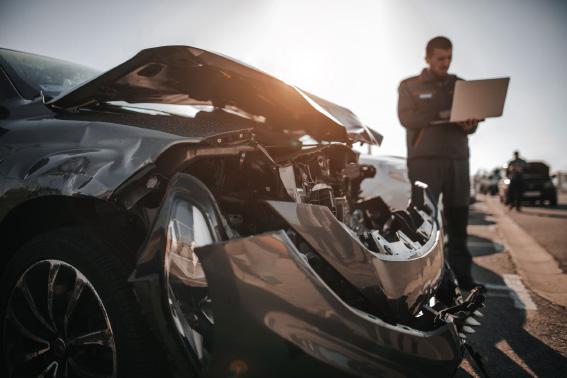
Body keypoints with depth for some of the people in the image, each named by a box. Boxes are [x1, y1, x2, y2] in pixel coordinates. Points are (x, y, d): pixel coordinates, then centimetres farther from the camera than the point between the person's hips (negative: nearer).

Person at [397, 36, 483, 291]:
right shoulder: (410, 86, 8)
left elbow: (471, 122, 13)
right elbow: (406, 118, -7)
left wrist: (470, 125, -11)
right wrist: (441, 115, -18)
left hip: (458, 159, 4)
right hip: (425, 160, -3)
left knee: (458, 219, 4)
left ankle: (461, 274, 12)